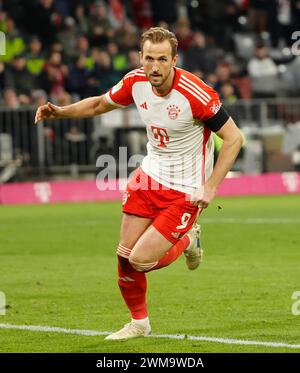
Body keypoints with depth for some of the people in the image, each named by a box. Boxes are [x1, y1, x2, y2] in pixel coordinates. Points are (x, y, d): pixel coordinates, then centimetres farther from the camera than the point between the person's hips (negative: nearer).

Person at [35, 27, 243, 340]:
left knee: (140, 260, -12)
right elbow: (100, 104, 11)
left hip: (185, 190, -5)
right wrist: (60, 112, -4)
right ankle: (139, 323, 27)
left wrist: (210, 187, -23)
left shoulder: (196, 94, -26)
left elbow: (233, 137, -19)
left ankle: (187, 241, 20)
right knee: (125, 255, 3)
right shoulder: (135, 82, -8)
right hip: (150, 174, 5)